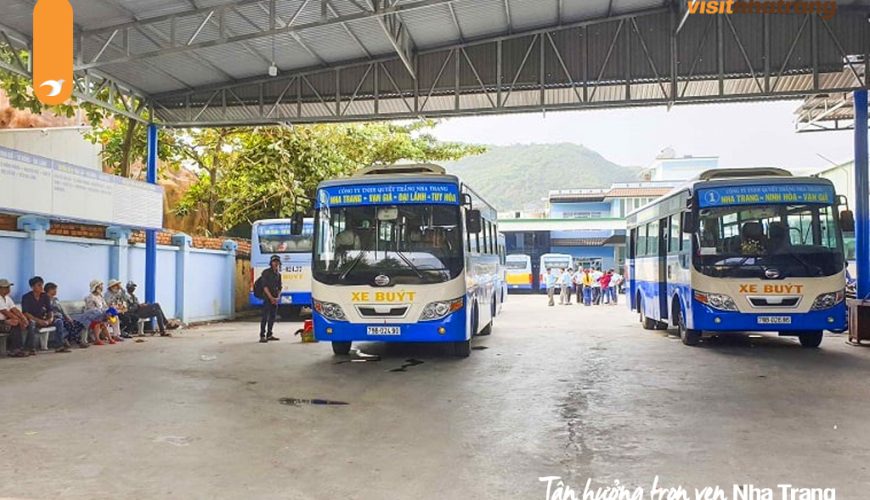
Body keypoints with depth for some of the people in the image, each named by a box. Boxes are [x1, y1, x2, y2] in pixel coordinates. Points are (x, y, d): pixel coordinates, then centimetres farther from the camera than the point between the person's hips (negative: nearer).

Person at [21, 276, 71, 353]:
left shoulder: (45, 296, 6)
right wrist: (39, 320, -29)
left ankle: (63, 344, -20)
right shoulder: (26, 297, -9)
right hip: (32, 319, -5)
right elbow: (25, 313, -17)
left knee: (59, 321, -16)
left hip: (43, 319, 5)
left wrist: (51, 318, -17)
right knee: (31, 323, -39)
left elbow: (49, 310, 6)